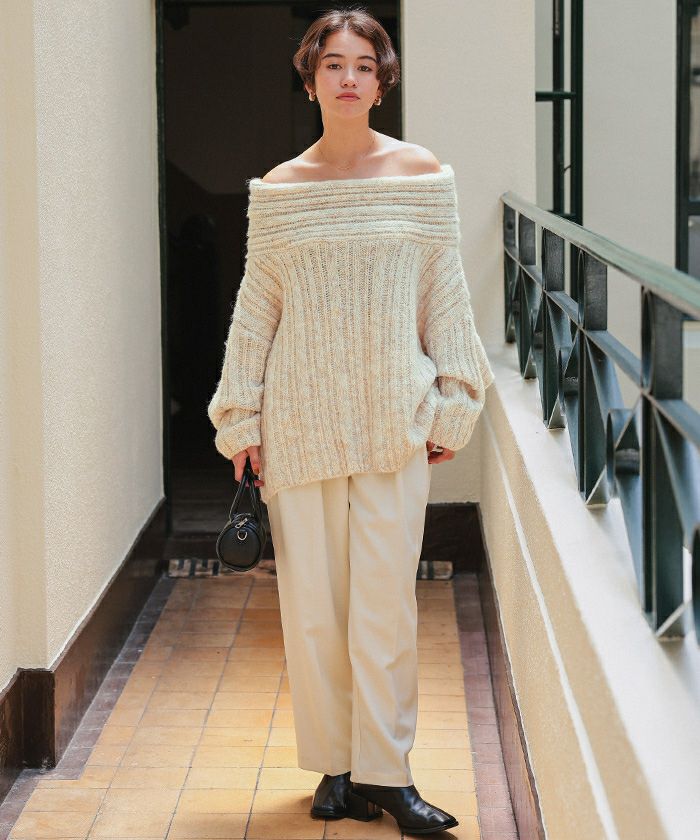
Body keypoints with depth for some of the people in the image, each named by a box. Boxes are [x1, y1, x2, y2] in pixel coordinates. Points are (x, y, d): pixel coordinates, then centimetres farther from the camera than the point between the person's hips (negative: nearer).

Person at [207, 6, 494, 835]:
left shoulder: (420, 175, 3)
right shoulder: (279, 189, 5)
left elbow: (445, 298, 6)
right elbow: (255, 308, 8)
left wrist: (449, 407, 1)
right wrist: (241, 420, 6)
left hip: (392, 420, -1)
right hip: (301, 419, 1)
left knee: (386, 597, -1)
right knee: (309, 601, 4)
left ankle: (385, 772, 8)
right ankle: (336, 766, 17)